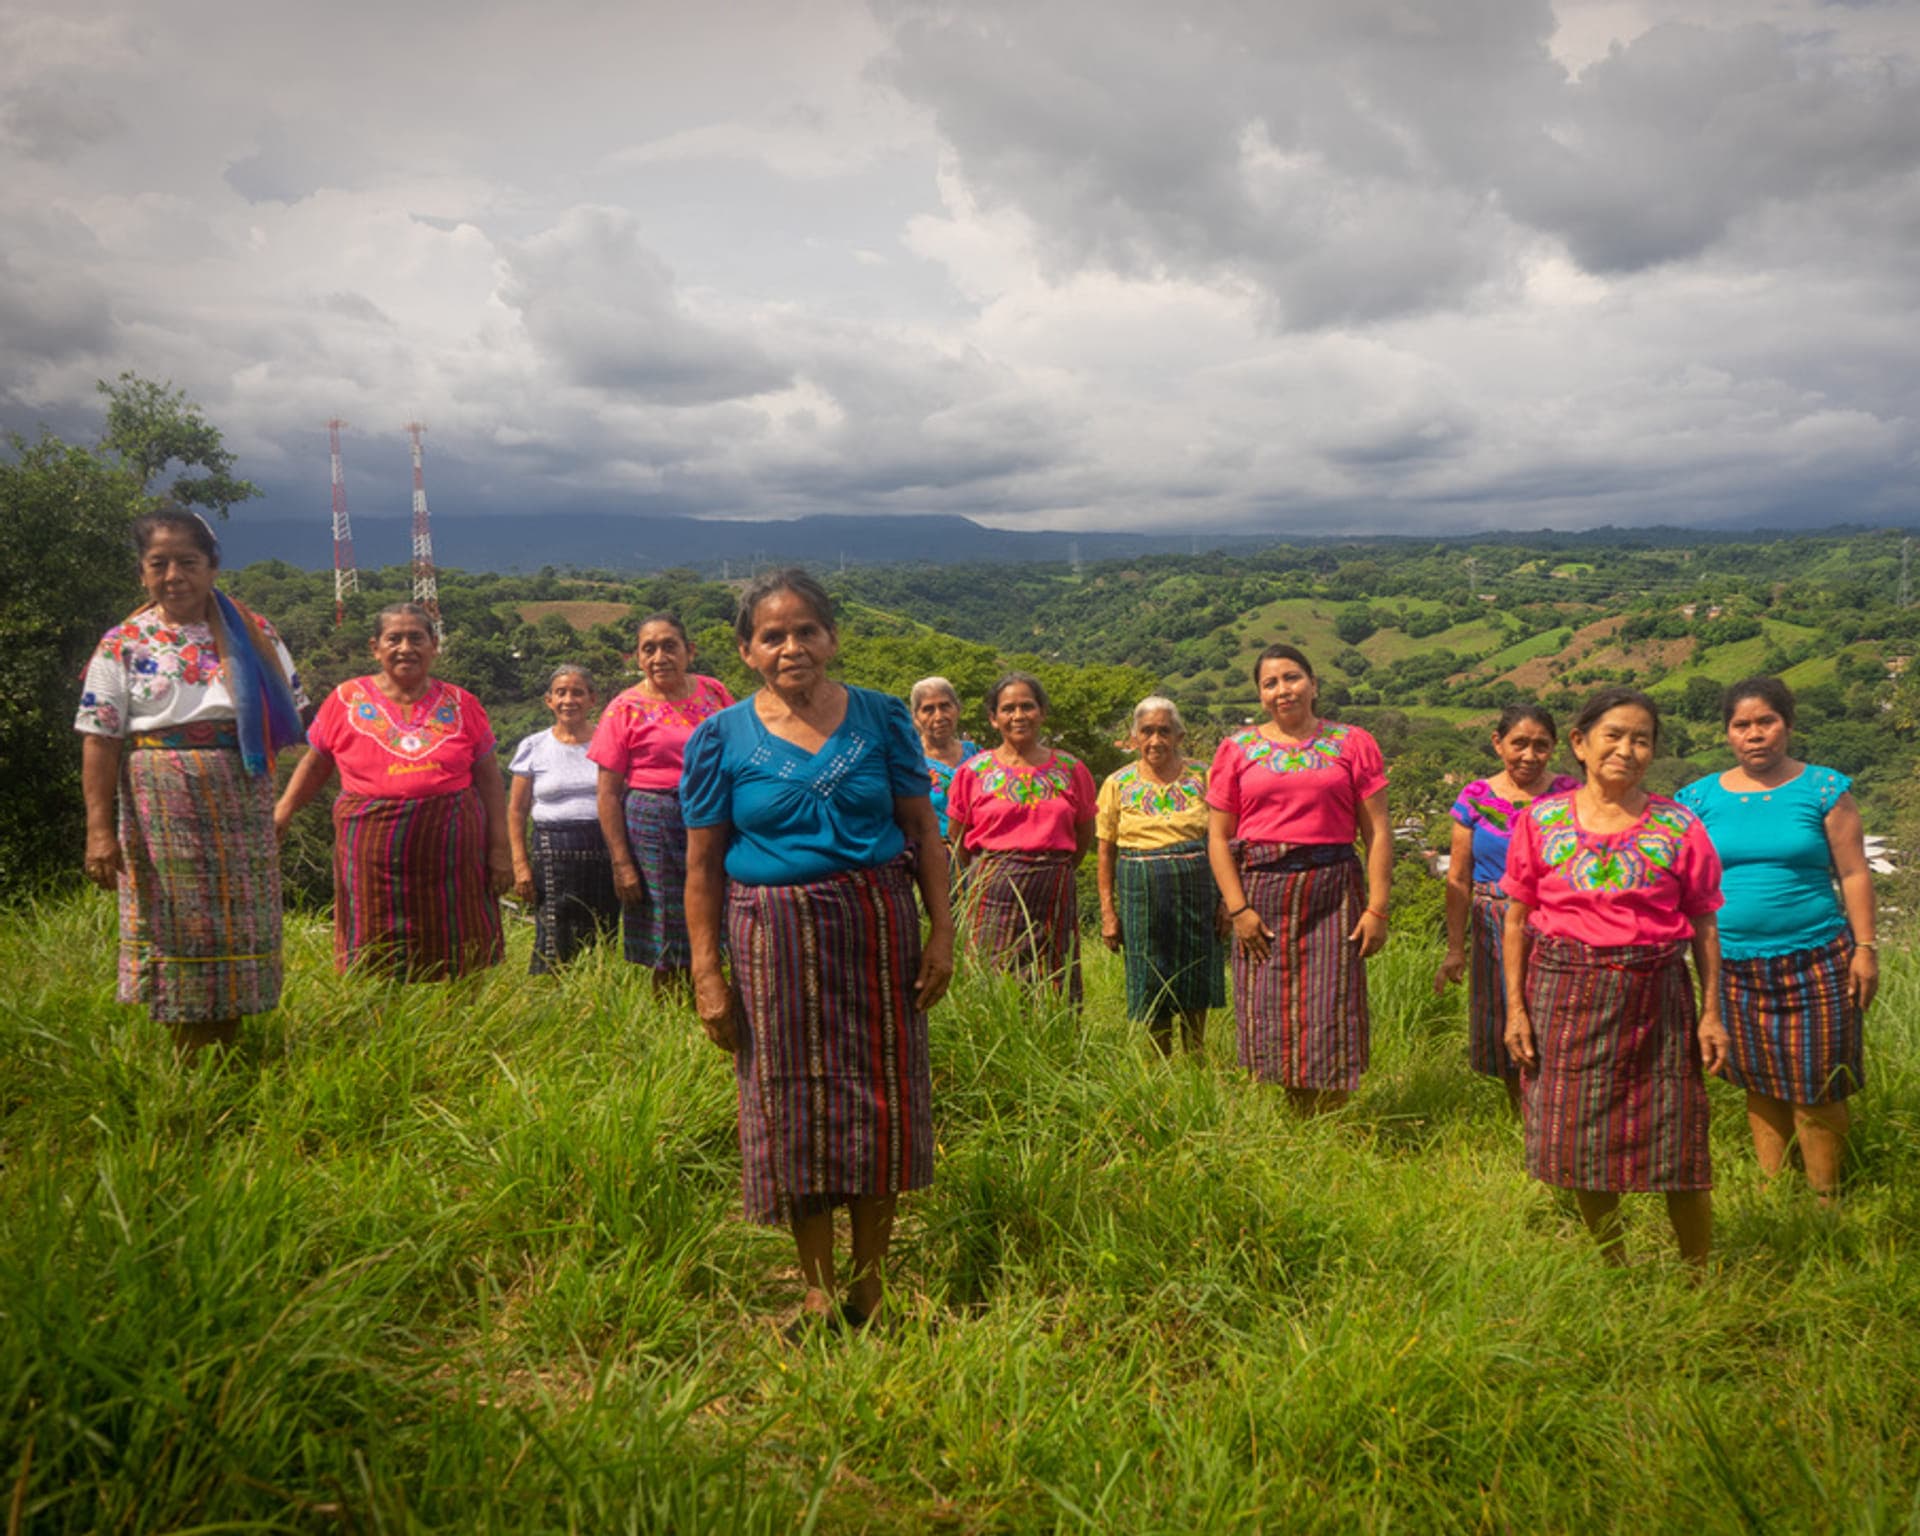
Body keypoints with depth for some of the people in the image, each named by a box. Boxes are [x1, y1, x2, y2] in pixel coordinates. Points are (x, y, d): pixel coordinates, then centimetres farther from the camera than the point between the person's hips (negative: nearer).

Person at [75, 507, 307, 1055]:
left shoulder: (254, 634, 6)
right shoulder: (122, 645, 0)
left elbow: (291, 716, 12)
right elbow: (99, 741, -4)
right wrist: (100, 829, -11)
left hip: (243, 804, 2)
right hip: (161, 808, -2)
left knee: (241, 925, 5)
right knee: (177, 926, 0)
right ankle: (188, 1070, 10)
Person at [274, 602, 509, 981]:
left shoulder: (461, 704, 6)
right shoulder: (347, 700, 5)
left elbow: (489, 780, 8)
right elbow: (315, 765, 15)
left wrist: (499, 849, 3)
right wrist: (283, 811, 1)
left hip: (448, 849, 1)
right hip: (372, 850, 0)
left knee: (455, 971, 3)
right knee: (374, 967, 2)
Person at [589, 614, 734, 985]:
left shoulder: (714, 692, 6)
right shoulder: (626, 710, -4)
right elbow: (608, 793, -4)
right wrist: (621, 863, -9)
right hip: (653, 825, -3)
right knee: (665, 954, 2)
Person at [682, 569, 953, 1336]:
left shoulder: (880, 719, 2)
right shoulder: (721, 739, 0)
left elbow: (923, 831, 5)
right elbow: (703, 864, 1)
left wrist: (941, 931, -2)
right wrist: (706, 972, -4)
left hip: (876, 927, 1)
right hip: (774, 940, 0)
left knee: (879, 1097, 4)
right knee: (792, 1105, 5)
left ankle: (870, 1287, 20)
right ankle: (818, 1291, 20)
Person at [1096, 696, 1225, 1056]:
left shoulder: (1202, 777, 4)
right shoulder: (1118, 784, 3)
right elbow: (1105, 853, 5)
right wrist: (1108, 912, 0)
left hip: (1196, 886, 1)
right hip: (1140, 891, 0)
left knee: (1196, 982, 7)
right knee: (1151, 986, 3)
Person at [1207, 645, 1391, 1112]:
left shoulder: (1352, 744, 8)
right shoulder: (1238, 749, 9)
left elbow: (1377, 831, 4)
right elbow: (1218, 837, 5)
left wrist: (1377, 908, -4)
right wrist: (1238, 907, -5)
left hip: (1333, 889, -1)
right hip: (1261, 889, 1)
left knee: (1331, 1012, -3)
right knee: (1268, 1011, 0)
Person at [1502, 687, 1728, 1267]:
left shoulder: (1678, 828, 2)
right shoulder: (1541, 821, 3)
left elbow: (1704, 927, 5)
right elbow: (1517, 919, 5)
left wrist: (1712, 1013, 0)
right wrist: (1515, 1008, 1)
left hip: (1654, 995, -1)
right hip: (1565, 994, 1)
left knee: (1674, 1141, 2)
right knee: (1581, 1138, 7)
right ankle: (1613, 1272, 26)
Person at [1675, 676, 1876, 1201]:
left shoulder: (1823, 789, 0)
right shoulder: (1702, 797, 5)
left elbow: (1854, 873, 0)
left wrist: (1865, 947, -5)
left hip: (1814, 960, -2)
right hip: (1736, 966, 2)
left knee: (1815, 1084, 1)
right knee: (1759, 1083, 11)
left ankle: (1825, 1199, 15)